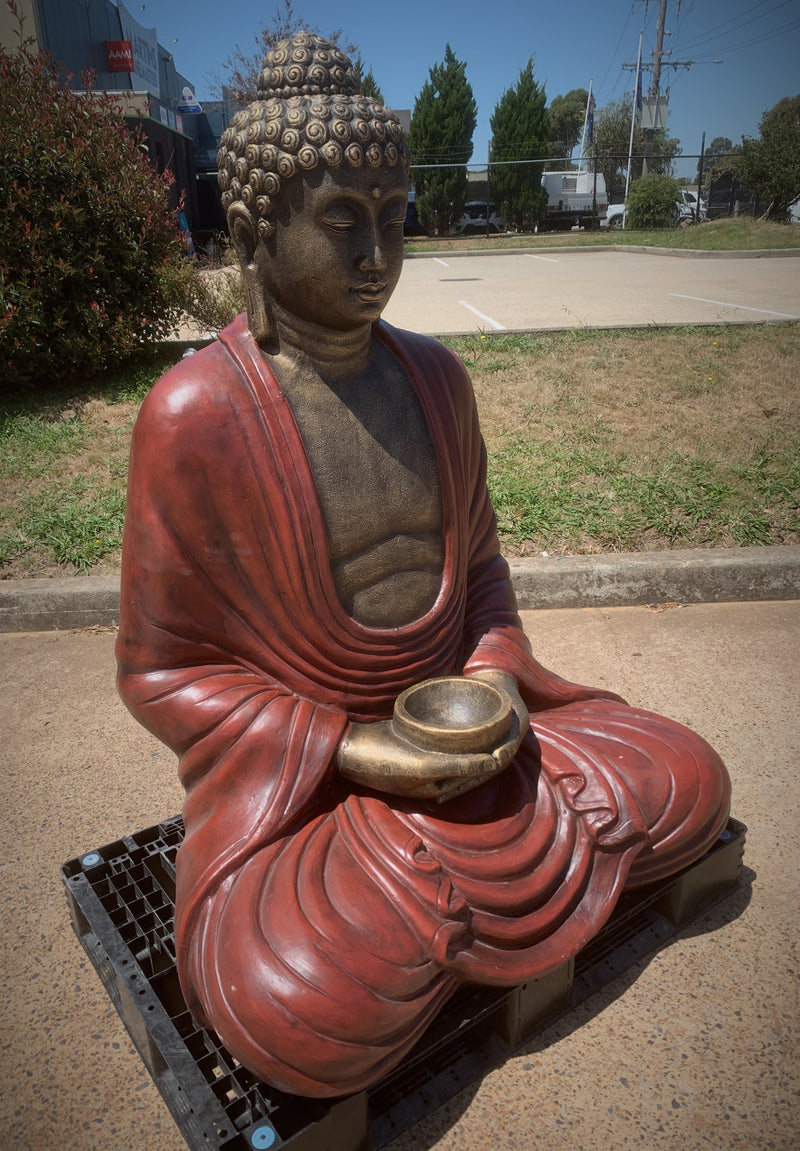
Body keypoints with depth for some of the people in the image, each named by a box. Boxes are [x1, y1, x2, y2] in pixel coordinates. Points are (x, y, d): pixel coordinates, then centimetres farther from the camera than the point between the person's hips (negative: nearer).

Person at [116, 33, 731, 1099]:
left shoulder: (434, 374, -1)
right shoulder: (195, 415, -17)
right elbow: (160, 669, -12)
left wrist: (495, 672, -10)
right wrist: (351, 751, -21)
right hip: (296, 761, -4)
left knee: (691, 784, 3)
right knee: (309, 1021, -27)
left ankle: (414, 899, 14)